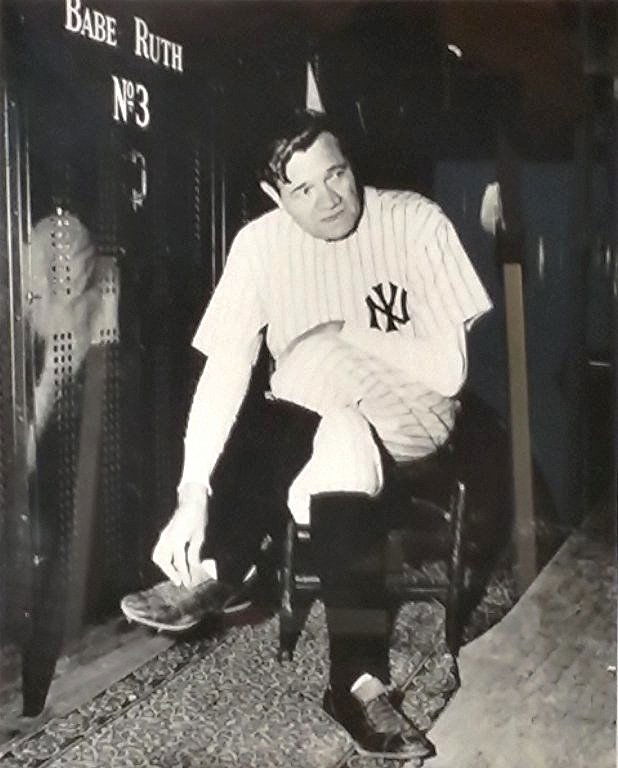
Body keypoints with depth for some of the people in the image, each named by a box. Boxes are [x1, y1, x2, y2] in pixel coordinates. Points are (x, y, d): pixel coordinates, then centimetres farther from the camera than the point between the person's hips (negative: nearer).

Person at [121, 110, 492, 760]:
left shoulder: (415, 221, -15)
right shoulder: (260, 243, -10)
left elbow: (448, 369, -17)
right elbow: (223, 372, -17)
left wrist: (341, 335, -17)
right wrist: (193, 498, -26)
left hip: (411, 415, -1)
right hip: (305, 421, 2)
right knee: (340, 447, -32)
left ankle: (221, 570, -17)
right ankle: (360, 678, -20)